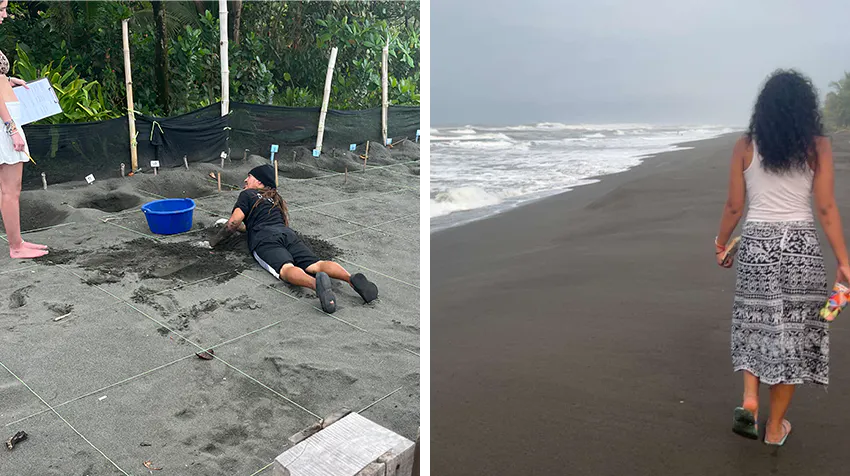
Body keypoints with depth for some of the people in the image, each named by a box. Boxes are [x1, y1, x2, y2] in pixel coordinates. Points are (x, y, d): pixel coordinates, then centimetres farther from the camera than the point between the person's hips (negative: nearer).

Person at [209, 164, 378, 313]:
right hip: (288, 233, 5)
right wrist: (243, 228, 62)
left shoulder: (247, 195, 19)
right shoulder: (274, 198, 37)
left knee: (286, 268, -30)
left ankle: (316, 283, -63)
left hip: (265, 239, -5)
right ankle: (352, 278, -45)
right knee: (315, 264, -17)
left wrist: (216, 239, 21)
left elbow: (234, 222, 6)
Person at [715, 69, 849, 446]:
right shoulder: (817, 146, -3)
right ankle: (775, 427, 19)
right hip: (800, 245, -1)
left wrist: (722, 243, 16)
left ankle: (749, 400, 3)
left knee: (756, 323, 19)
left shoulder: (745, 146, 0)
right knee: (792, 329, 10)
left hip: (756, 243, 1)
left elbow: (734, 206, 1)